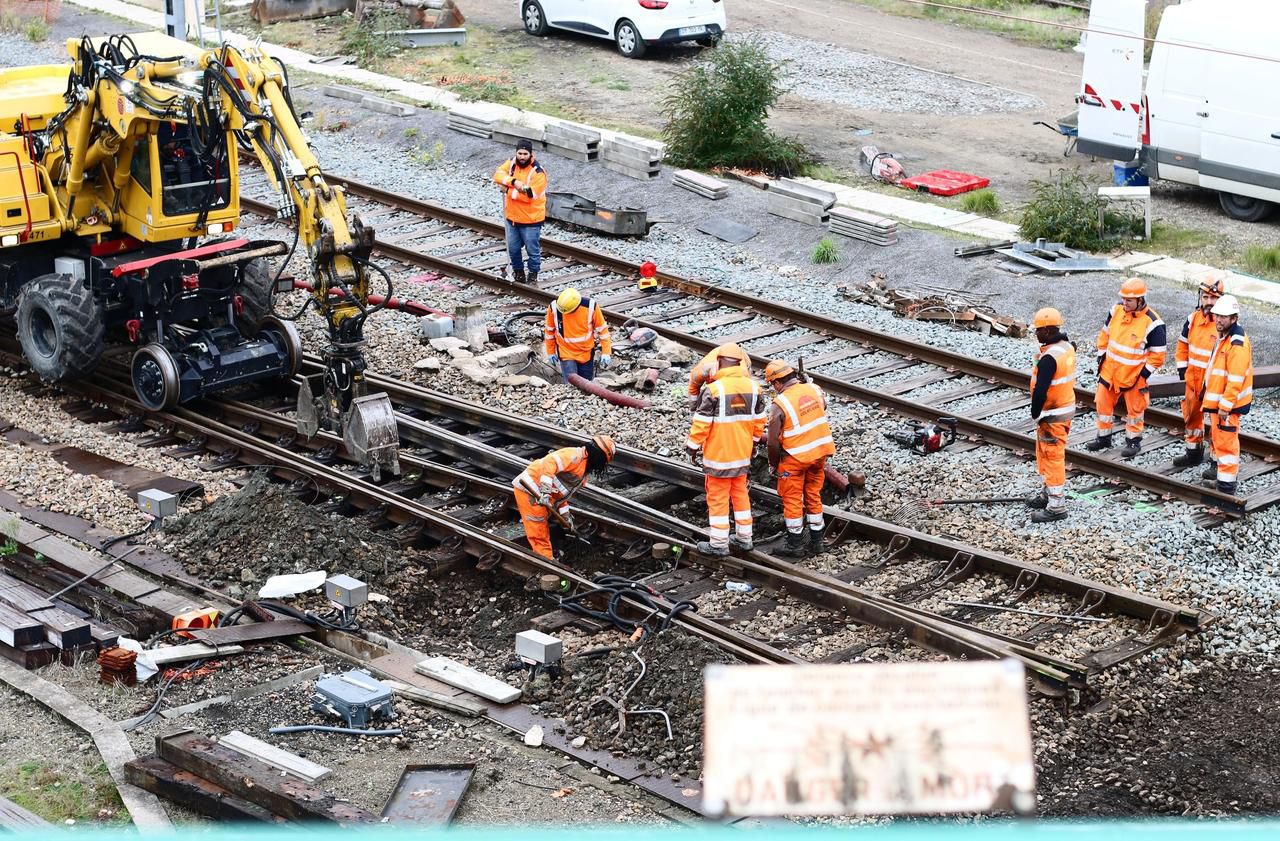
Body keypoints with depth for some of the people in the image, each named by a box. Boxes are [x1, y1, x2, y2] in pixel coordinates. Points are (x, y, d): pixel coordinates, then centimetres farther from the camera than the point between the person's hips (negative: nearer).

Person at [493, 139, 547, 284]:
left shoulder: (538, 172, -20)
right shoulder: (511, 163, -1)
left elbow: (530, 195, -24)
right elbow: (498, 174, -16)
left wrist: (509, 191, -18)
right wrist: (514, 181, -33)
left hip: (530, 219, -6)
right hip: (512, 216, 6)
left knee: (533, 249, 6)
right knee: (513, 248, 17)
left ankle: (533, 274, 24)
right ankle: (518, 271, 36)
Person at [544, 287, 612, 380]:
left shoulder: (590, 307, -19)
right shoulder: (553, 307, -18)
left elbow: (602, 329, -7)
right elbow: (549, 330, -1)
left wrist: (606, 353, -7)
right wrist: (550, 352, 7)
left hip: (586, 354, 1)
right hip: (567, 355, -1)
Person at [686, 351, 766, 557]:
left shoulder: (713, 389, -20)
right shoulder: (753, 387, -2)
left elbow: (702, 423, -16)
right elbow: (758, 419, 9)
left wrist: (693, 446, -2)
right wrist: (754, 440, 25)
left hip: (718, 453, -6)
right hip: (742, 453, 6)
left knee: (717, 498, 4)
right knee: (741, 494, 19)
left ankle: (719, 544, 10)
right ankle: (744, 538, 28)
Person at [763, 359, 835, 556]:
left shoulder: (780, 404, -20)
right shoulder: (814, 390, -4)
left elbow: (773, 441, -16)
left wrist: (773, 464, 0)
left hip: (795, 458, -6)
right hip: (820, 451, 6)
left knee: (792, 500, 8)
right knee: (813, 497, 17)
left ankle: (795, 545, 13)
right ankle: (816, 542, 23)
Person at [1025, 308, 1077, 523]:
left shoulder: (1049, 358, -27)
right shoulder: (1067, 347, 3)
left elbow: (1040, 391, -27)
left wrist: (1035, 413, -12)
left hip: (1053, 415, -10)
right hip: (1066, 406, 10)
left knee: (1052, 457, -2)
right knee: (1045, 454, 23)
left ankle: (1056, 506, 4)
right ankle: (1048, 493, 37)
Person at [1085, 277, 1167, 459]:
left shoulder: (1152, 323, -21)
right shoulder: (1116, 310, -5)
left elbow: (1158, 354, -14)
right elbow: (1105, 334, 11)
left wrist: (1144, 374, -15)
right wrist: (1101, 358, 9)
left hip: (1133, 374, -5)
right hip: (1110, 370, 5)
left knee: (1134, 409, 9)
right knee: (1103, 404, 14)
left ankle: (1134, 441, 26)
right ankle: (1104, 438, 31)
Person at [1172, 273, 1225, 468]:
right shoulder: (1194, 318, 2)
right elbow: (1183, 346, 14)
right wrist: (1182, 370, 8)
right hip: (1192, 379, 7)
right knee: (1192, 416, 20)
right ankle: (1193, 453, 37)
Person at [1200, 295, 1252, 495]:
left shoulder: (1237, 344, -24)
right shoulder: (1224, 336, 9)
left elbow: (1235, 380, -26)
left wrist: (1225, 406, -23)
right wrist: (1209, 397, 24)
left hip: (1228, 403, -10)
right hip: (1217, 399, 10)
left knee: (1225, 440, -6)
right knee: (1216, 436, 25)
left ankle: (1226, 485, -2)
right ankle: (1219, 468, 43)